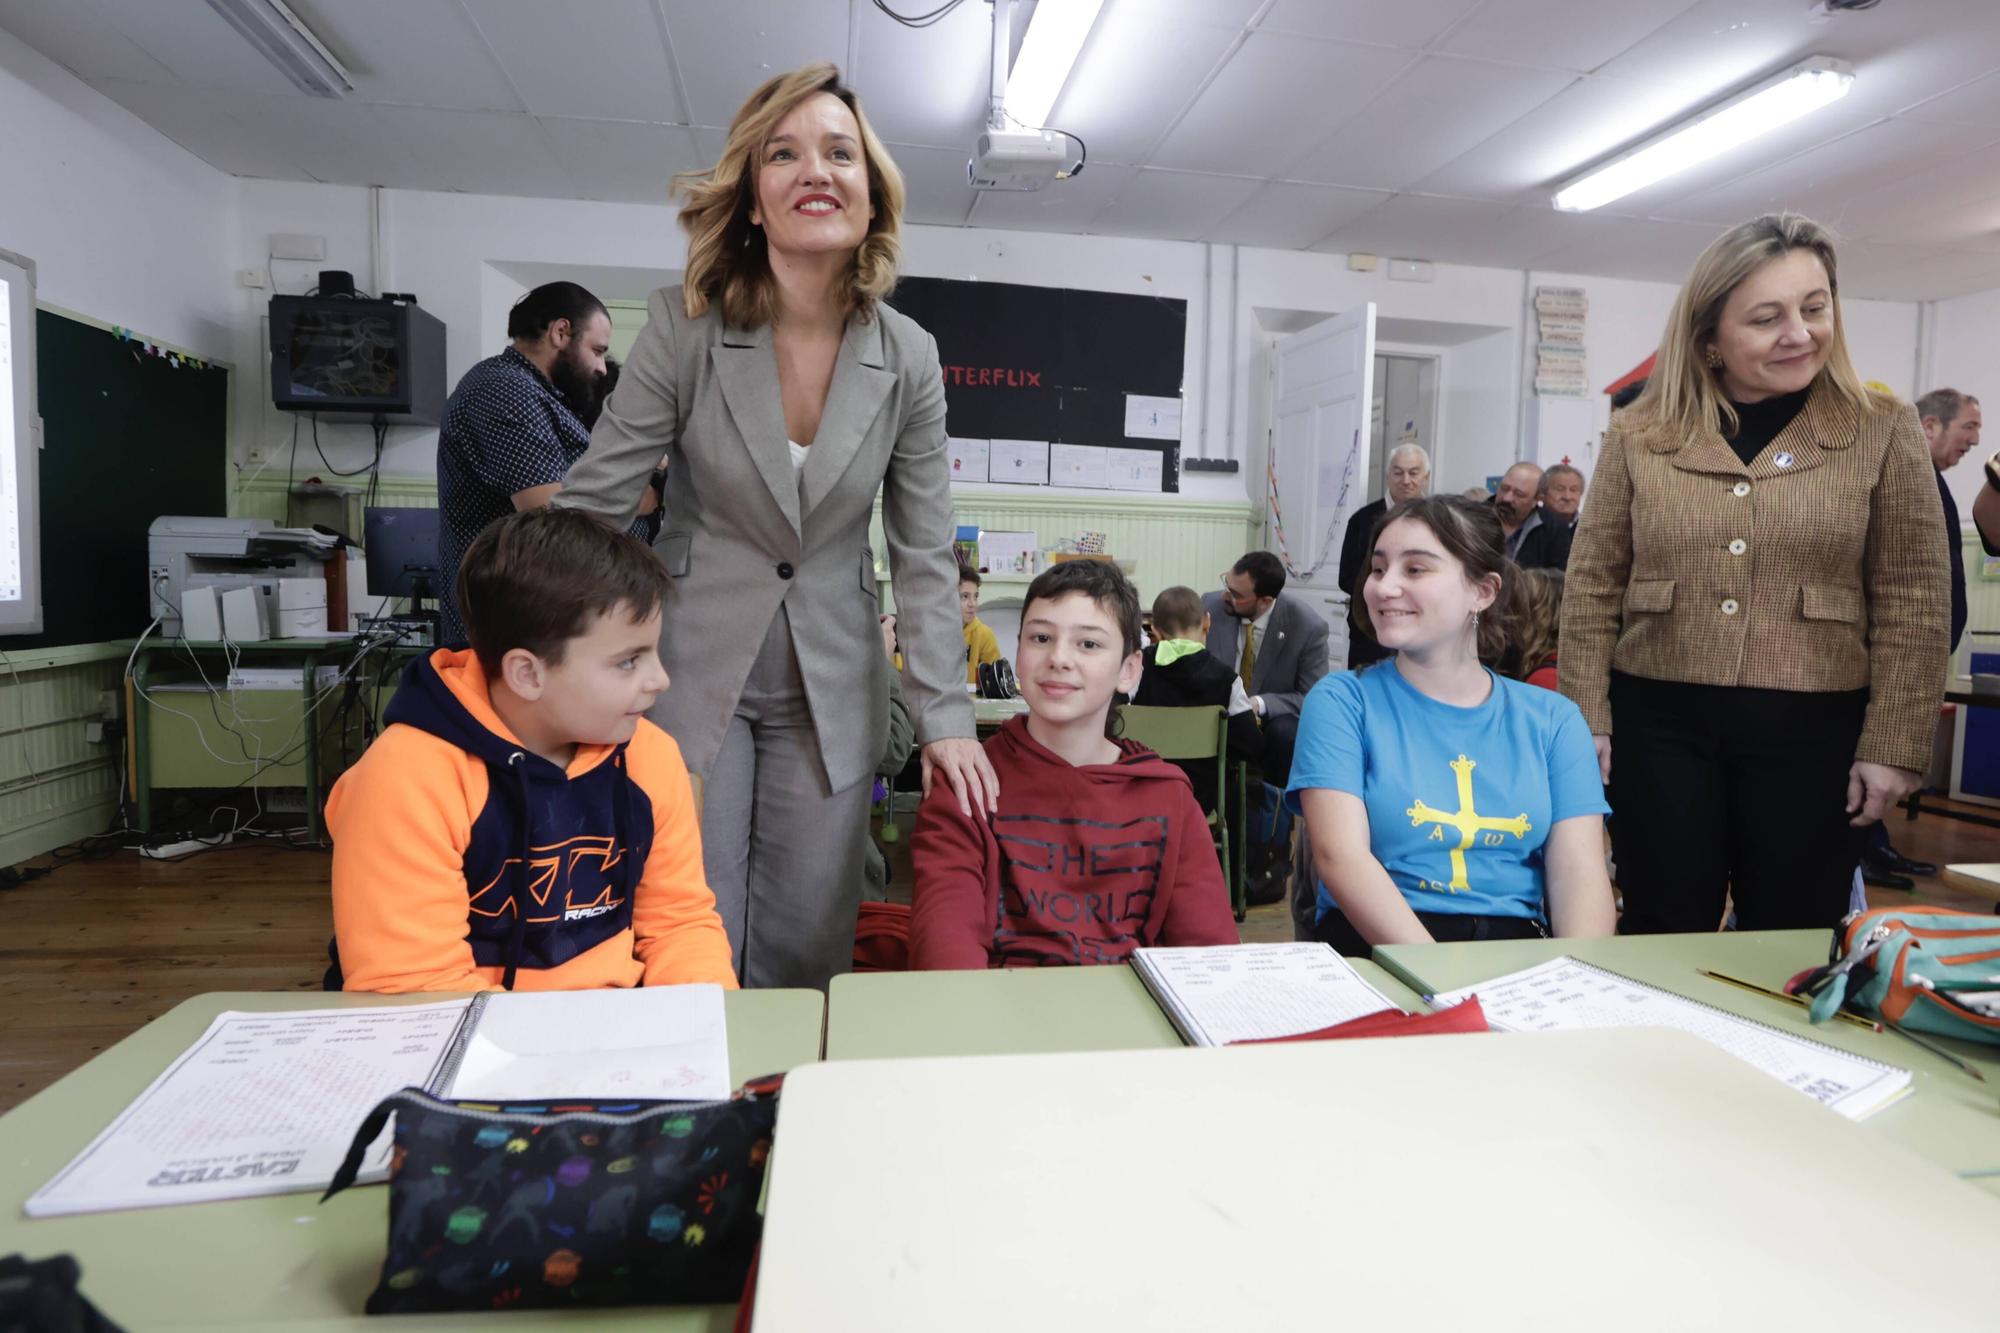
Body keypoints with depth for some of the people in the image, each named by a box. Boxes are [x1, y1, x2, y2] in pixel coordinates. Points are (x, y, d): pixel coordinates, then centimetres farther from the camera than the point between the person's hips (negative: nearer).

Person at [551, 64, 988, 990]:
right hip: (690, 672, -2)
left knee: (807, 949, 10)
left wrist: (946, 716, -4)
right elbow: (591, 507, -7)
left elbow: (924, 555, 0)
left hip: (833, 695, 2)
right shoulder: (685, 327, -10)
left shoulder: (908, 361, -4)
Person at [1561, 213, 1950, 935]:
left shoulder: (1883, 430, 2)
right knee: (1664, 945, 9)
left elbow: (1912, 604, 1)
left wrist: (1892, 745, -4)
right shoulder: (1639, 434, 2)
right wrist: (1588, 722, -1)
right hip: (1659, 724, 0)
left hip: (1813, 729, 0)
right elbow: (1593, 587, 3)